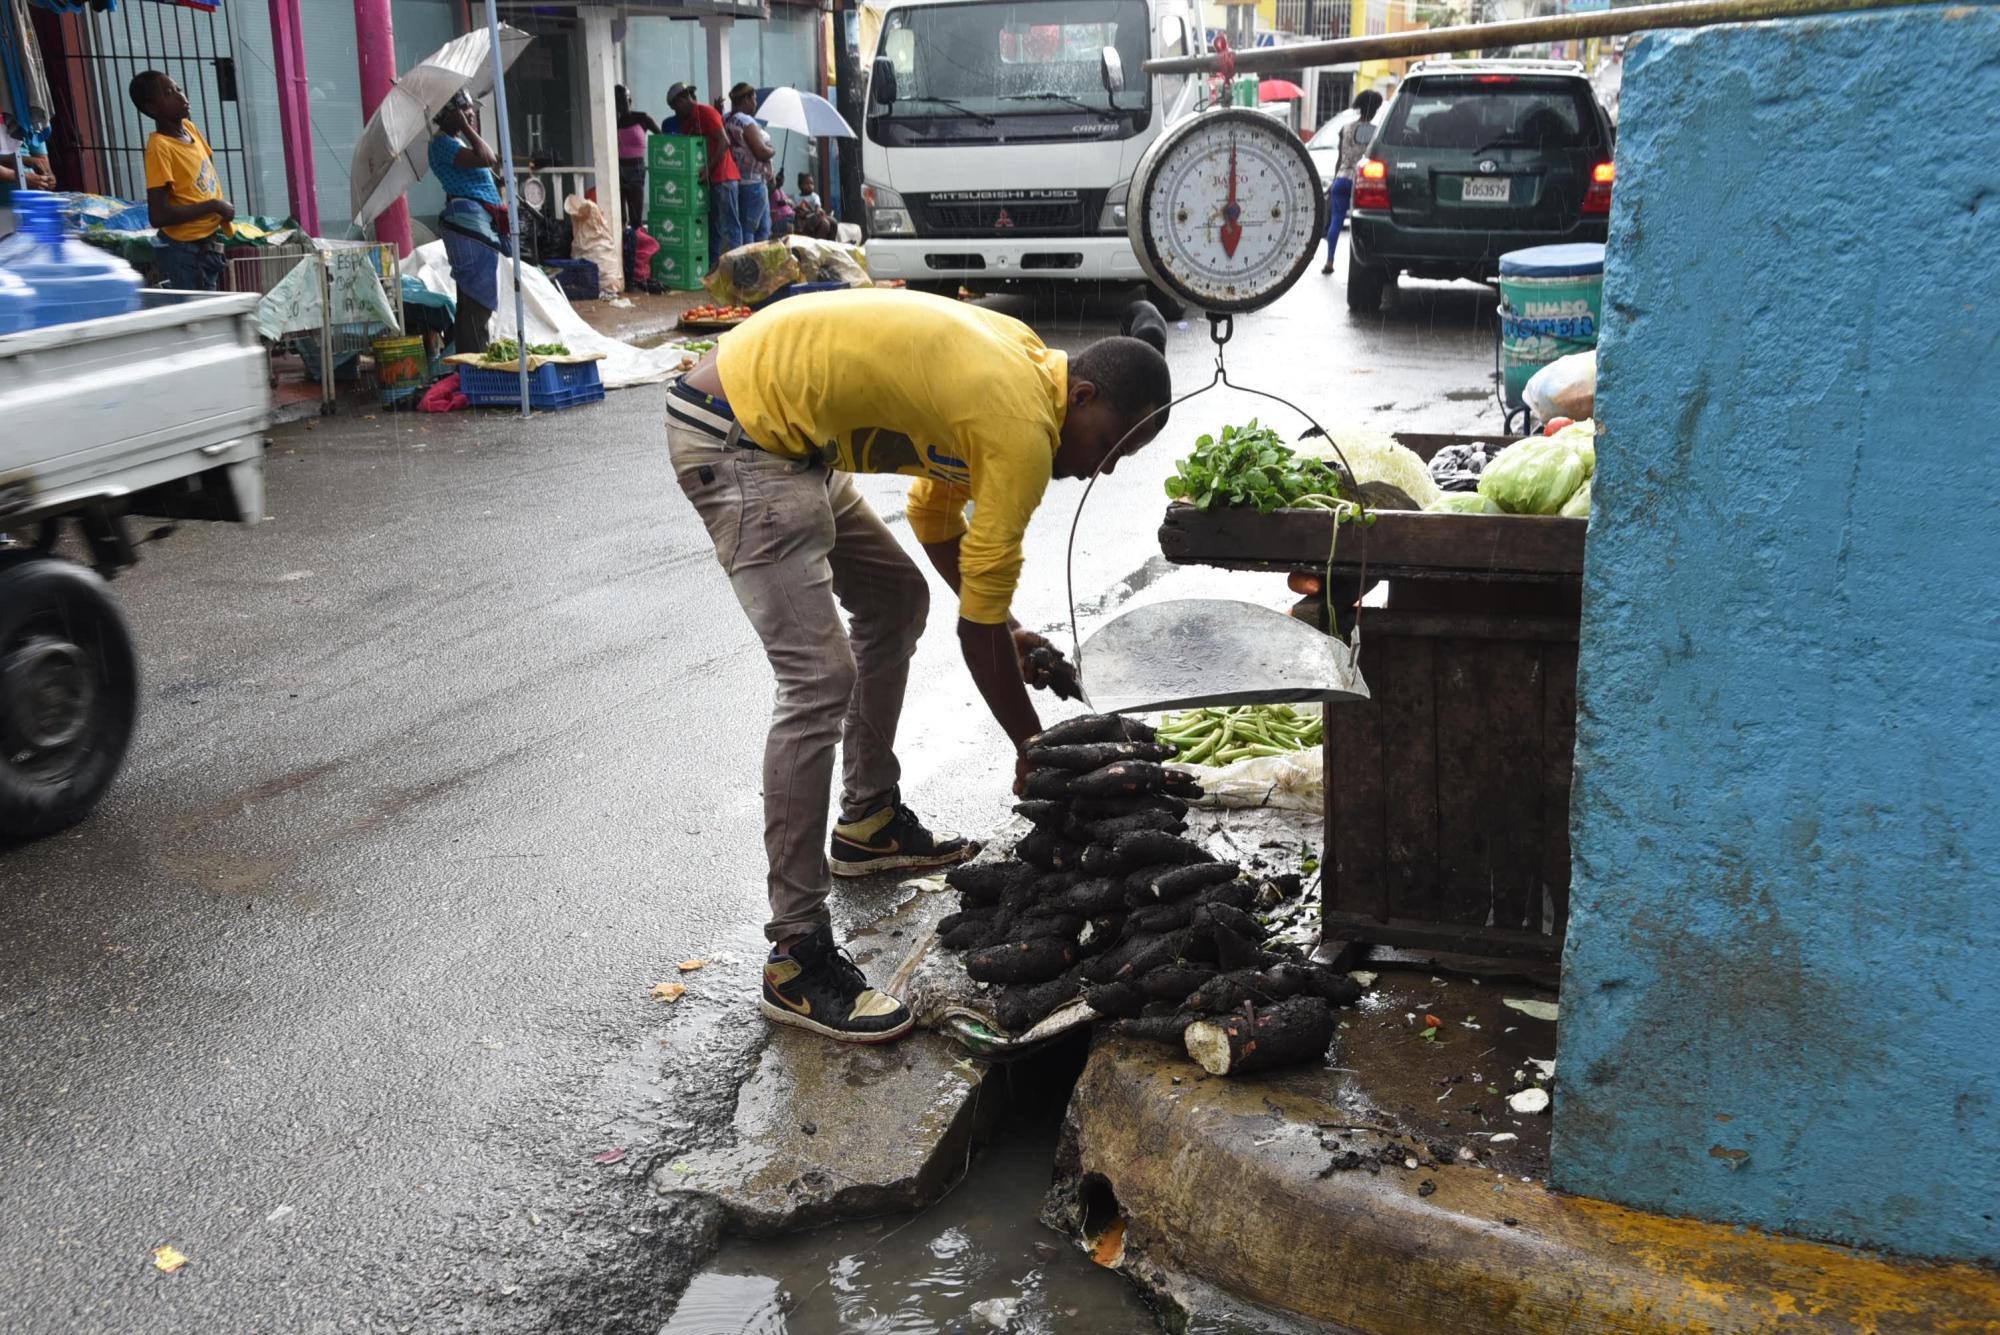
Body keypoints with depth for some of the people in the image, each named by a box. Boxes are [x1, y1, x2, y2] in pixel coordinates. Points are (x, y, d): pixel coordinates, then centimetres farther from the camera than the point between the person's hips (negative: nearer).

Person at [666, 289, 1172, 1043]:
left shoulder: (1016, 364, 11)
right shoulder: (1024, 428, -18)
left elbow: (934, 514, 22)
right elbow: (980, 623, -14)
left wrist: (1001, 632, 17)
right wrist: (1033, 749, -2)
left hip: (781, 437, 11)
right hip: (732, 441, -11)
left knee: (897, 601, 21)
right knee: (820, 680, -18)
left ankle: (868, 823, 35)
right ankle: (797, 959, -13)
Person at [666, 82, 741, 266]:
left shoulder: (706, 112, -7)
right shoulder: (687, 120, 19)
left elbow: (724, 142, -16)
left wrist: (709, 169, -18)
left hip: (722, 177, -9)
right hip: (707, 179, 9)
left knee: (729, 225, -9)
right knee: (712, 224, 11)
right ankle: (712, 264, 15)